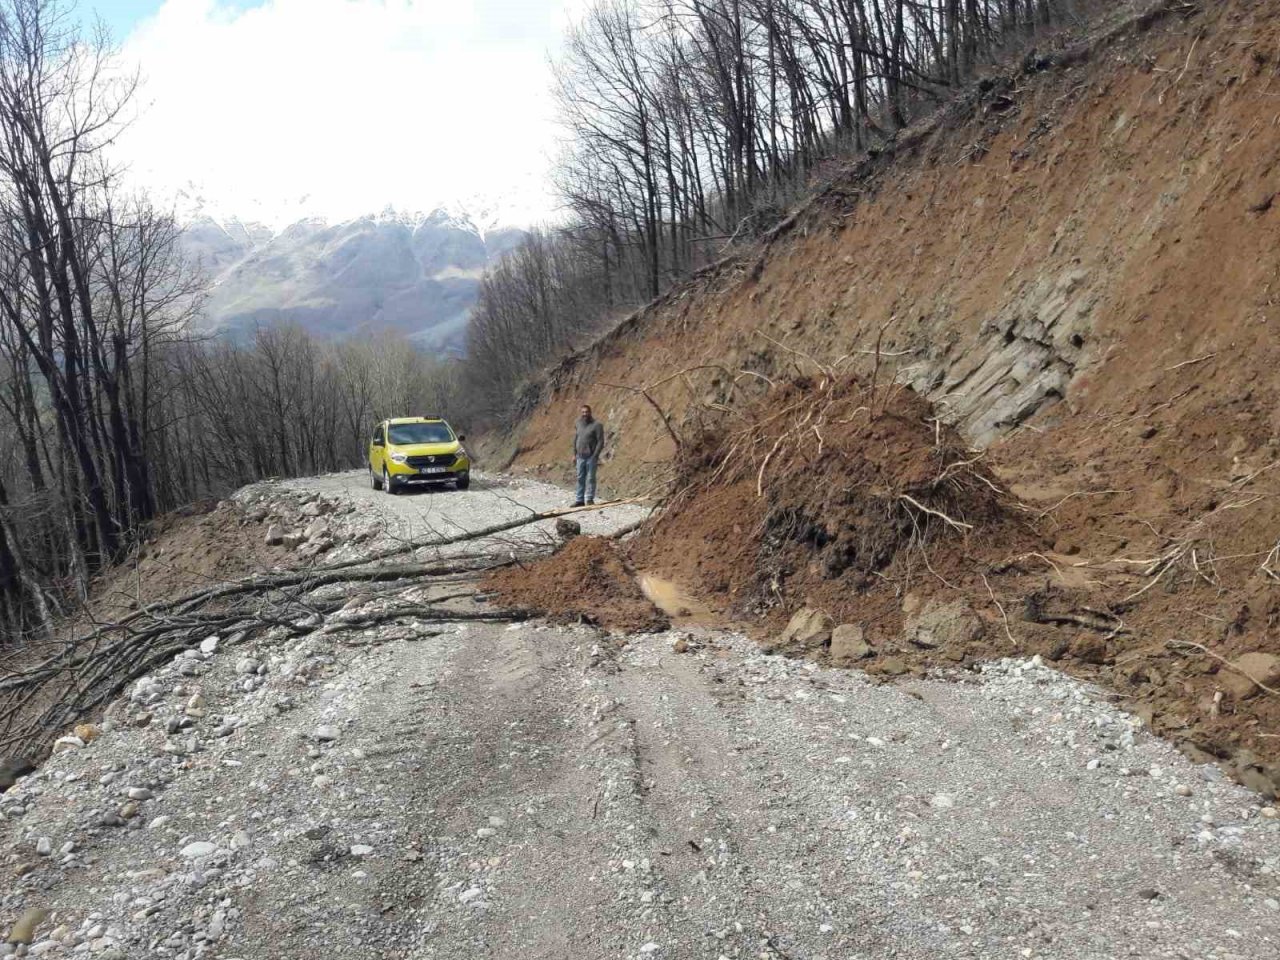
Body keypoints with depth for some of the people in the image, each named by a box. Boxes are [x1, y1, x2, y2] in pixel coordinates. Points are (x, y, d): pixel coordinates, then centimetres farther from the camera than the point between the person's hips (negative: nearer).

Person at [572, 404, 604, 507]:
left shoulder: (597, 425, -8)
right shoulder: (578, 424, 10)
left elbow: (600, 441, -10)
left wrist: (595, 455, -15)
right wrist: (574, 454, 12)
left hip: (591, 457, -6)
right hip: (580, 456, 6)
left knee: (590, 478, -3)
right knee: (580, 478, 9)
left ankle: (589, 499, 2)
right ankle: (580, 500, 14)